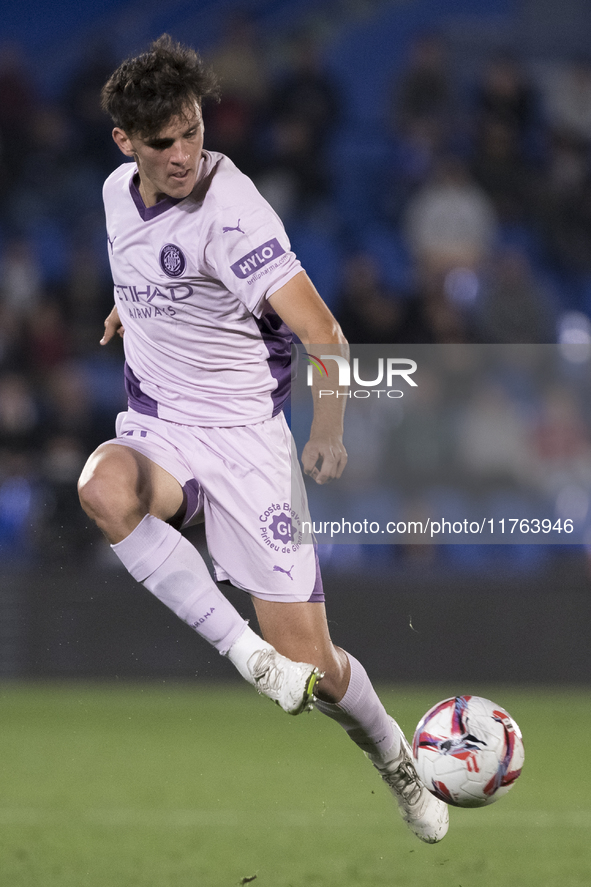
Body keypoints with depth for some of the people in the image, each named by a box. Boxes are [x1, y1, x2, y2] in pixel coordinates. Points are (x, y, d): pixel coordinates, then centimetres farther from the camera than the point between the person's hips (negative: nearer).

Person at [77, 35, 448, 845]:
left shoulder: (232, 210, -19)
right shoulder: (119, 192, 3)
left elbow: (322, 332, -29)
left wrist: (329, 430, -42)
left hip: (244, 436, -5)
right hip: (156, 433, 5)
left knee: (311, 664, -6)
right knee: (105, 489, -36)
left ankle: (399, 767, 26)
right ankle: (246, 652, -27)